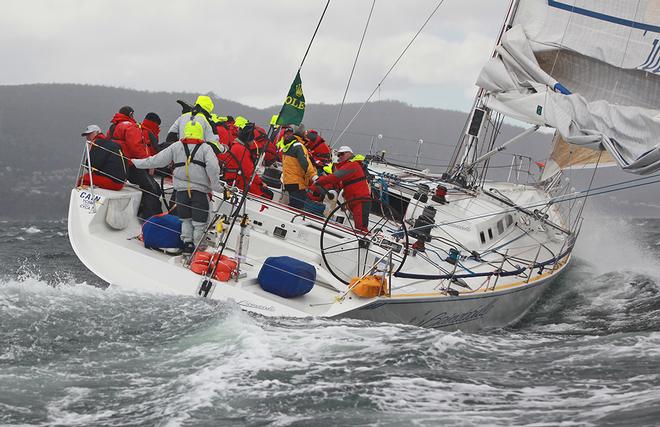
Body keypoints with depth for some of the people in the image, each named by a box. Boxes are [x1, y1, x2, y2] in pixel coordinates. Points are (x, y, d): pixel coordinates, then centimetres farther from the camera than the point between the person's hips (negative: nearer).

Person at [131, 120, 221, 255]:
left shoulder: (176, 147, 4)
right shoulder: (206, 148, -2)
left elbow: (157, 160, 5)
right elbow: (213, 167, -15)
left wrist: (135, 162, 15)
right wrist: (216, 186, -6)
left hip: (182, 189, 2)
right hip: (200, 190, -2)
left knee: (185, 219, 18)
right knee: (199, 221, 6)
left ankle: (187, 244, 12)